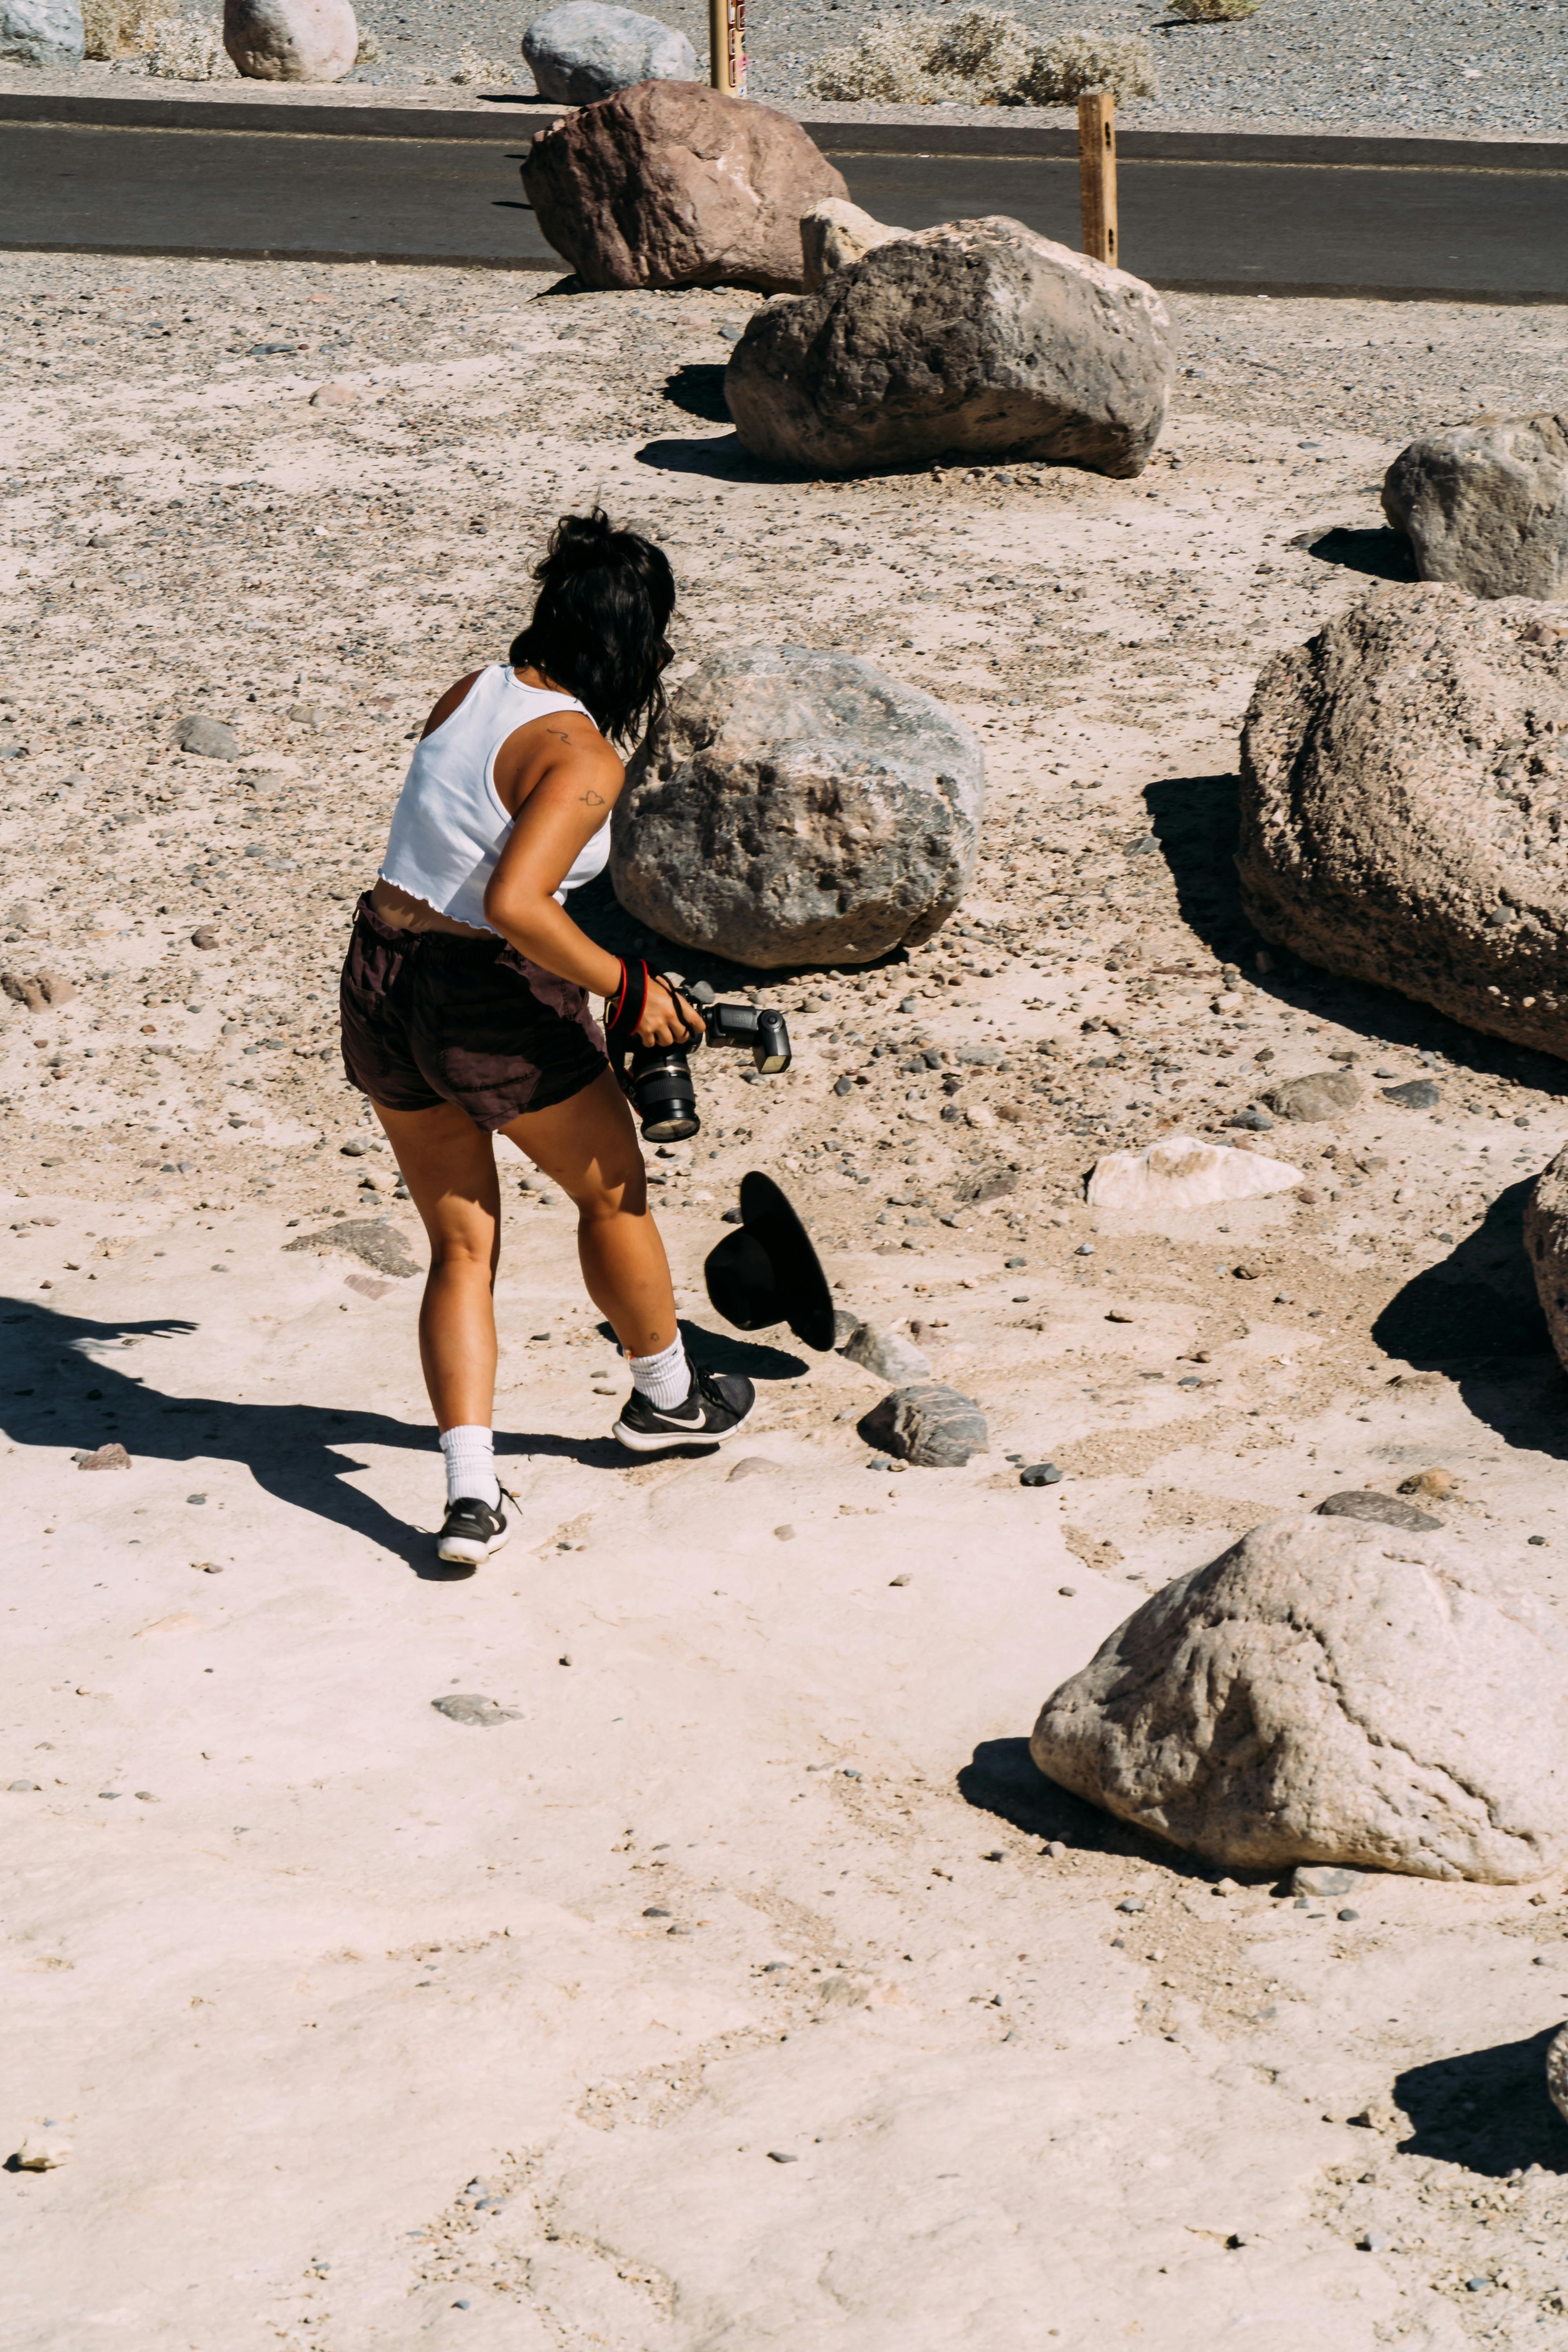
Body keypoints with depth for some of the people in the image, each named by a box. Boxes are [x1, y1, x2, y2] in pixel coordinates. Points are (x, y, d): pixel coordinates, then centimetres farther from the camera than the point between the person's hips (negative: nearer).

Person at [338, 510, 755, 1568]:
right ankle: (665, 1396, 42)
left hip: (380, 987, 7)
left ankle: (472, 1493, 5)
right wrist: (626, 988, -21)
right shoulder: (583, 759, -20)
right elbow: (512, 904, -31)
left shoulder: (469, 695, 3)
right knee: (615, 1191, 21)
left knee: (461, 1245, 15)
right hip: (493, 1010, -7)